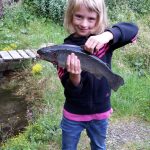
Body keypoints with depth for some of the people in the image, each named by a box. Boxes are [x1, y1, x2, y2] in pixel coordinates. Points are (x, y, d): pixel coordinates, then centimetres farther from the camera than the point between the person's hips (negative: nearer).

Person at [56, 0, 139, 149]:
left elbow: (132, 29, -27)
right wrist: (74, 76, -40)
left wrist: (108, 35, -44)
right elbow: (71, 89, -18)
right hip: (74, 114, -1)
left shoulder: (103, 40, -11)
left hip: (101, 112, 2)